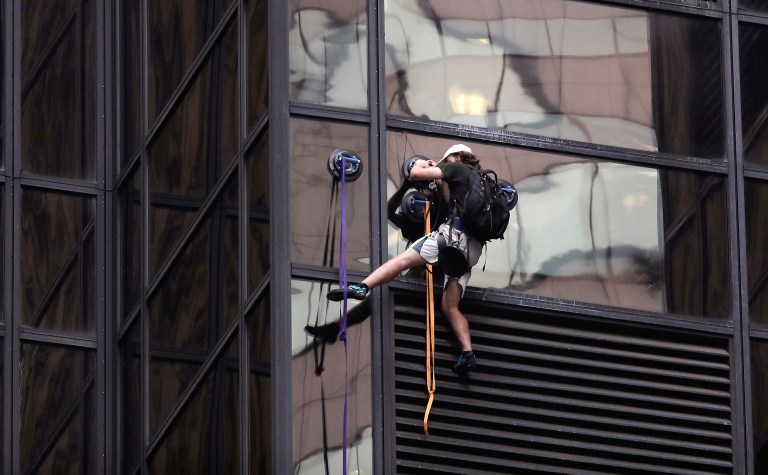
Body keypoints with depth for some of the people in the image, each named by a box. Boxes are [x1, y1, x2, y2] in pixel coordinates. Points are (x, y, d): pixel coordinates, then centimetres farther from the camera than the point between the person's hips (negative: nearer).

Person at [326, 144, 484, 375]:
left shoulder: (458, 169, 8)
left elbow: (415, 173, 2)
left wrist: (421, 165, 25)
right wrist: (440, 181, 35)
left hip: (454, 233, -7)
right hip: (472, 248, 7)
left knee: (401, 260, -16)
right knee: (450, 306, 5)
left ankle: (361, 287, -34)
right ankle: (467, 354, -10)